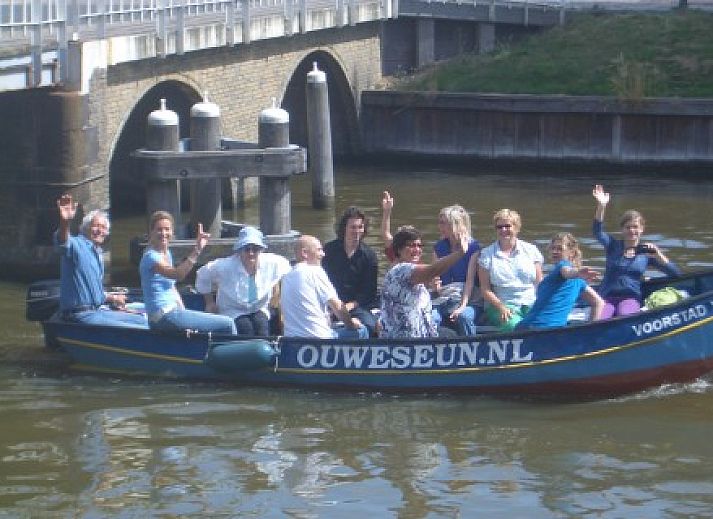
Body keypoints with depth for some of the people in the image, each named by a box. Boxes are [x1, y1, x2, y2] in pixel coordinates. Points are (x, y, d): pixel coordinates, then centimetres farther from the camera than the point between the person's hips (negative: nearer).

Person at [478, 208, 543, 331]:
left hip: (531, 304, 2)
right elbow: (485, 289, 3)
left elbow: (539, 284, 12)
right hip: (500, 305, -2)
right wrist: (501, 307, -13)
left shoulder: (530, 250, 14)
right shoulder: (486, 254, 9)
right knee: (514, 325, -36)